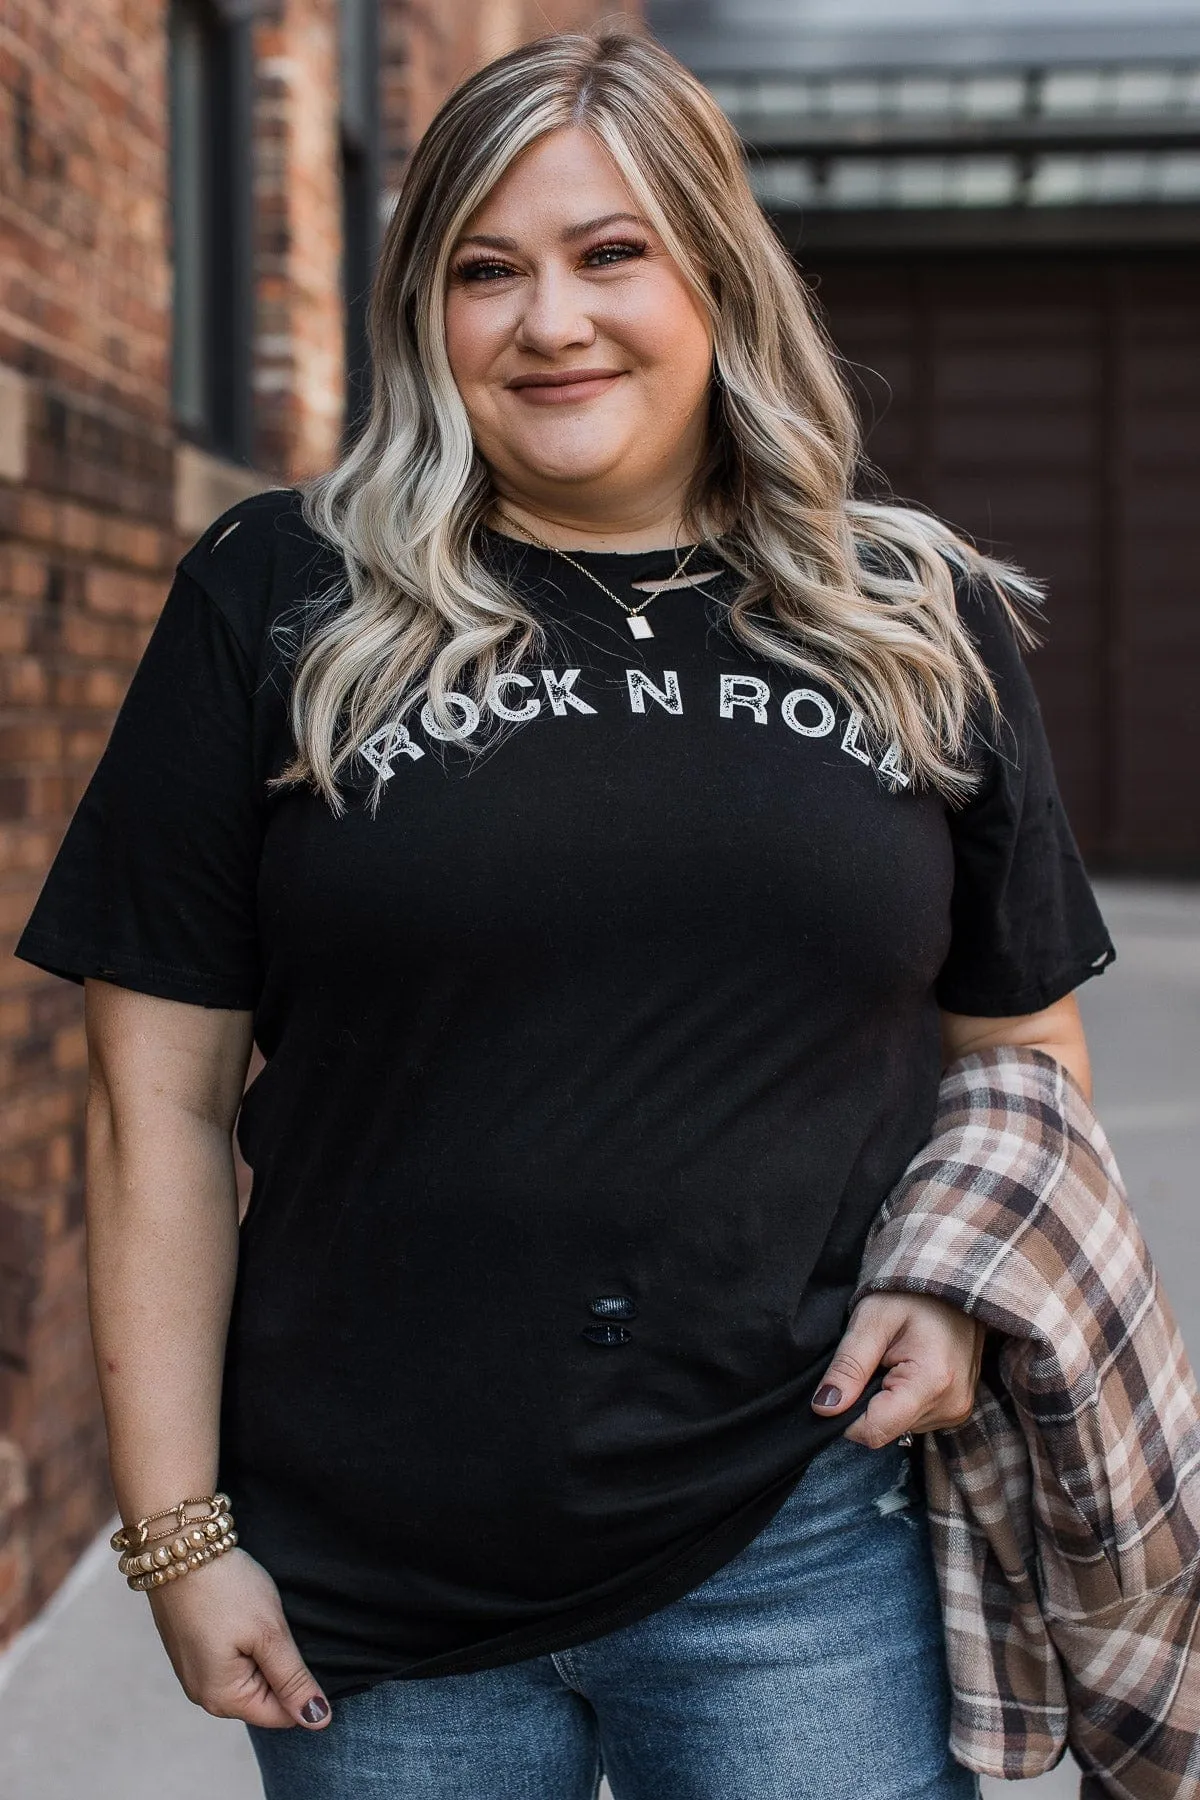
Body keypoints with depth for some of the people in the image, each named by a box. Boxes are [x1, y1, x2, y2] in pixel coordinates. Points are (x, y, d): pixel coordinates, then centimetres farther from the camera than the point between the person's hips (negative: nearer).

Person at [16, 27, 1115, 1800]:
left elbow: (1022, 1045, 14)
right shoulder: (282, 606, -1)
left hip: (807, 1549, 1)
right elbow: (166, 1095, -2)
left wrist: (961, 1280, -5)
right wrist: (177, 1531, -3)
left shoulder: (928, 626, 5)